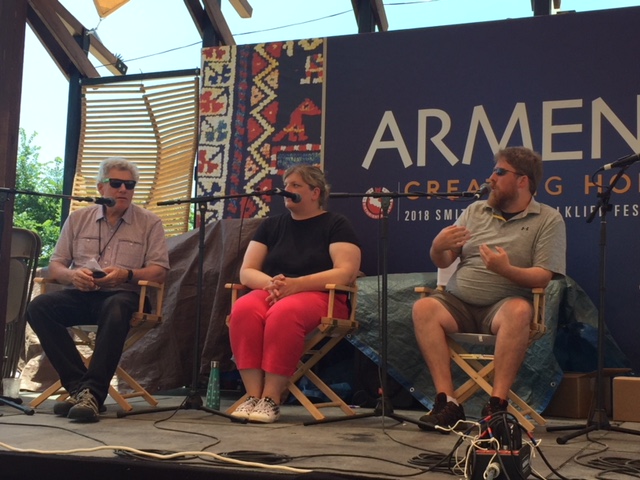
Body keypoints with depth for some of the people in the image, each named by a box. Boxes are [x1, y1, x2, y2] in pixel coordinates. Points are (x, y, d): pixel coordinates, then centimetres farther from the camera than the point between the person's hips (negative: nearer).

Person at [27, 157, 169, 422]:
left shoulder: (149, 222, 8)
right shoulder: (78, 219, 15)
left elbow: (159, 271, 1)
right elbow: (54, 267, 12)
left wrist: (126, 275, -18)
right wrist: (72, 275, -13)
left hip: (123, 294, -3)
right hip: (80, 294, 3)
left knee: (115, 309, -39)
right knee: (38, 307, -27)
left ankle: (92, 393, -37)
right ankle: (78, 386, -28)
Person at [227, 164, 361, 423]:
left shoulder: (336, 224, 5)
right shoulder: (272, 225, 19)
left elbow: (346, 272, -10)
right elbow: (246, 272, 12)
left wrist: (296, 284, -20)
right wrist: (270, 283, -12)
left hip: (319, 297, -4)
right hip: (271, 294, 4)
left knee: (284, 313, -38)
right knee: (243, 309, -31)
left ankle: (271, 399, -34)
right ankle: (253, 395, -32)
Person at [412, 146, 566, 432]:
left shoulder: (549, 220, 5)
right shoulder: (475, 211, 18)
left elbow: (542, 277, -6)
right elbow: (442, 262, 13)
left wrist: (506, 270, -24)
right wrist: (438, 247, -11)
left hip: (503, 304, -3)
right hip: (458, 303, 4)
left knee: (519, 311, -37)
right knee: (424, 308, -26)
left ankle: (497, 403, -34)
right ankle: (447, 402, -29)